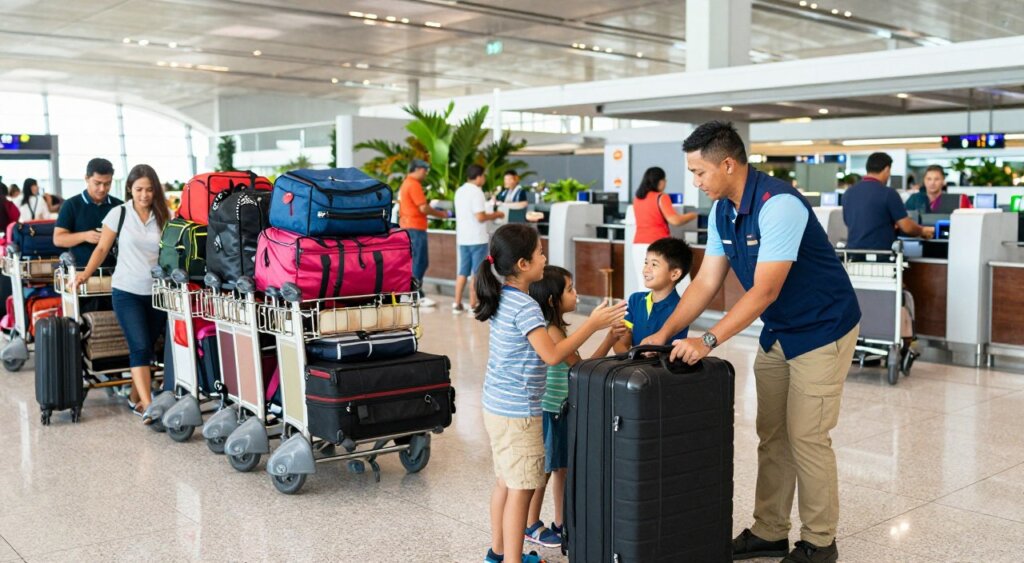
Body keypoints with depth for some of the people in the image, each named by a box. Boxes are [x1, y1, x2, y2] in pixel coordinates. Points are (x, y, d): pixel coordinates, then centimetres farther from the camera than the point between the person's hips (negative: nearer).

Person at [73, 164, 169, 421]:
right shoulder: (118, 214, -1)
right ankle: (147, 406, -13)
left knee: (147, 347, 8)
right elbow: (102, 248, 3)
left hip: (157, 292, 2)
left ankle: (136, 398, 23)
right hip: (127, 292, -2)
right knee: (140, 347, -11)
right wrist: (86, 273, -6)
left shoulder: (165, 217, 2)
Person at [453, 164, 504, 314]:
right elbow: (480, 217, -20)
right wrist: (495, 215, -4)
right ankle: (473, 306, 0)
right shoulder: (476, 192, -14)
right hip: (477, 239, -8)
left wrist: (490, 215, 19)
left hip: (463, 238, 8)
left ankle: (457, 304, 13)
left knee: (463, 272, 13)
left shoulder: (460, 191, 12)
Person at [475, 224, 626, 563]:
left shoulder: (501, 299, 7)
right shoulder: (526, 307, -21)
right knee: (521, 490, -2)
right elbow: (552, 355, -25)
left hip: (496, 406, 10)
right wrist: (592, 325, -20)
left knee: (505, 482, 19)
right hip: (517, 413, -10)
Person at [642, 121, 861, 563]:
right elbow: (706, 284, 0)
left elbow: (764, 291, -30)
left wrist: (708, 341, -32)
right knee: (771, 436, 11)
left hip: (821, 331, -8)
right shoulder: (722, 211, -1)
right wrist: (665, 334, -9)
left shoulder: (778, 205, -27)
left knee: (806, 438, -3)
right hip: (777, 332, 8)